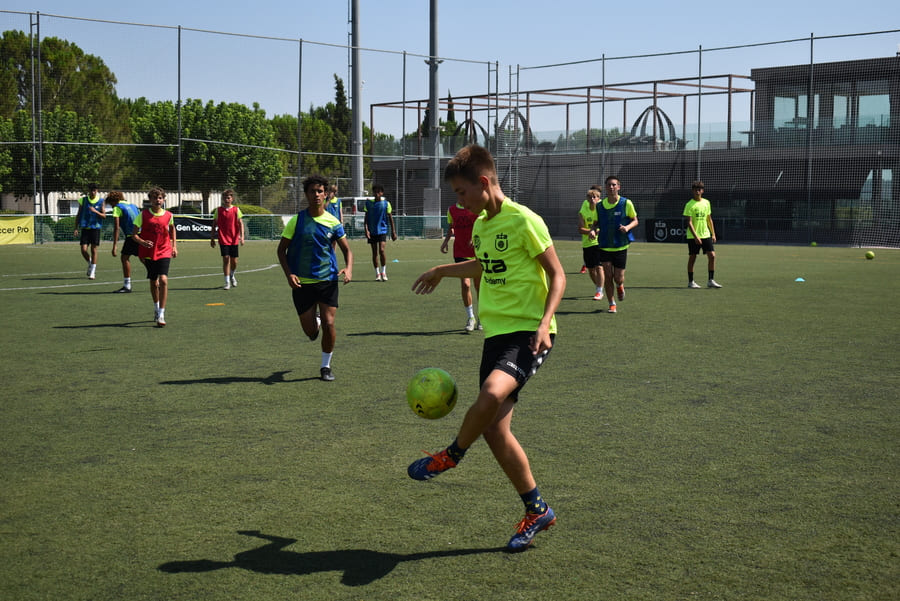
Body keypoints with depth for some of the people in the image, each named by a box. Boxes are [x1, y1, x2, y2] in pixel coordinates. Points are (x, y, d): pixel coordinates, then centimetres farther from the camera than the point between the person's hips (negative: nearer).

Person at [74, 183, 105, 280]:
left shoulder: (101, 201, 1)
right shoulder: (83, 200, 4)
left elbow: (104, 216, 0)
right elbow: (78, 215, 9)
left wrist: (95, 211, -19)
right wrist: (76, 228, 3)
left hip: (95, 228, -1)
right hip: (85, 228, 1)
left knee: (94, 250, -1)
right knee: (83, 250, -6)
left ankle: (92, 272, 7)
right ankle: (90, 264, 24)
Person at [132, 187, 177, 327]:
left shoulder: (168, 215, 0)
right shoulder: (143, 214, -5)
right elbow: (134, 234, -3)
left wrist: (174, 246, 16)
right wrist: (143, 242, -23)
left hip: (164, 252, -1)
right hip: (148, 253, 1)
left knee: (163, 280, -18)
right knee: (153, 282, 14)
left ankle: (161, 315, -17)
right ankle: (156, 308, 39)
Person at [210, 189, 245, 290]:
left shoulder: (236, 210, 2)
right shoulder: (218, 210, 3)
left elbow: (240, 224, 1)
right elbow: (214, 224, 9)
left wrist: (242, 237, -10)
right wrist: (212, 239, 7)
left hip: (234, 240, 1)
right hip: (223, 239, -1)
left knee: (234, 261, 5)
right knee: (226, 259, -8)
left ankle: (232, 276, 35)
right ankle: (227, 282, -1)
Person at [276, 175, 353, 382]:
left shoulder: (333, 222, 0)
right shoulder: (296, 221, -3)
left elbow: (346, 249, 8)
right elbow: (281, 250, 2)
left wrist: (348, 268, -13)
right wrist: (289, 274, -13)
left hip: (328, 281, 0)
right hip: (302, 283, 0)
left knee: (328, 324, -9)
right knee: (310, 331, 3)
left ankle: (326, 366, 12)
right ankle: (315, 320, 42)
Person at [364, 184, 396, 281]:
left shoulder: (386, 203, 0)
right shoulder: (369, 203, 3)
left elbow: (390, 218, 6)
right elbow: (366, 217, 4)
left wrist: (393, 231, 6)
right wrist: (366, 229, -8)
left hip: (382, 230, -2)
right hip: (372, 231, 2)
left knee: (381, 250, -15)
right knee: (374, 252, 6)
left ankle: (383, 272, -3)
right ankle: (377, 273, 14)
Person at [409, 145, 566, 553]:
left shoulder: (523, 220, -11)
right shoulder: (481, 224, 14)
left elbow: (557, 275, -9)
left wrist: (545, 323, -22)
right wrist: (442, 271, 46)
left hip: (528, 332, -8)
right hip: (496, 332, 8)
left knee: (492, 393, -34)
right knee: (494, 429, 1)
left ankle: (453, 454, -5)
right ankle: (537, 511, 15)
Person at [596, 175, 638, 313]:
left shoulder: (626, 203, -5)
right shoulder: (600, 205, 2)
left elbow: (635, 220, 3)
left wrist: (627, 227, -18)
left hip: (621, 246, -2)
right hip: (604, 246, 2)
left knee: (618, 278, 1)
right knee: (608, 276, -5)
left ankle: (620, 286, 38)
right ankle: (612, 304, 9)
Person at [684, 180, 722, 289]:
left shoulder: (706, 202, 9)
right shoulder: (689, 205, -8)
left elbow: (709, 219, 17)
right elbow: (689, 222, -13)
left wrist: (713, 234, 12)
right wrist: (695, 236, -21)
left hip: (706, 235, 5)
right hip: (693, 236, -5)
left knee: (712, 256, -5)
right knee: (692, 258, 1)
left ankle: (711, 281, 2)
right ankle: (690, 282, 10)